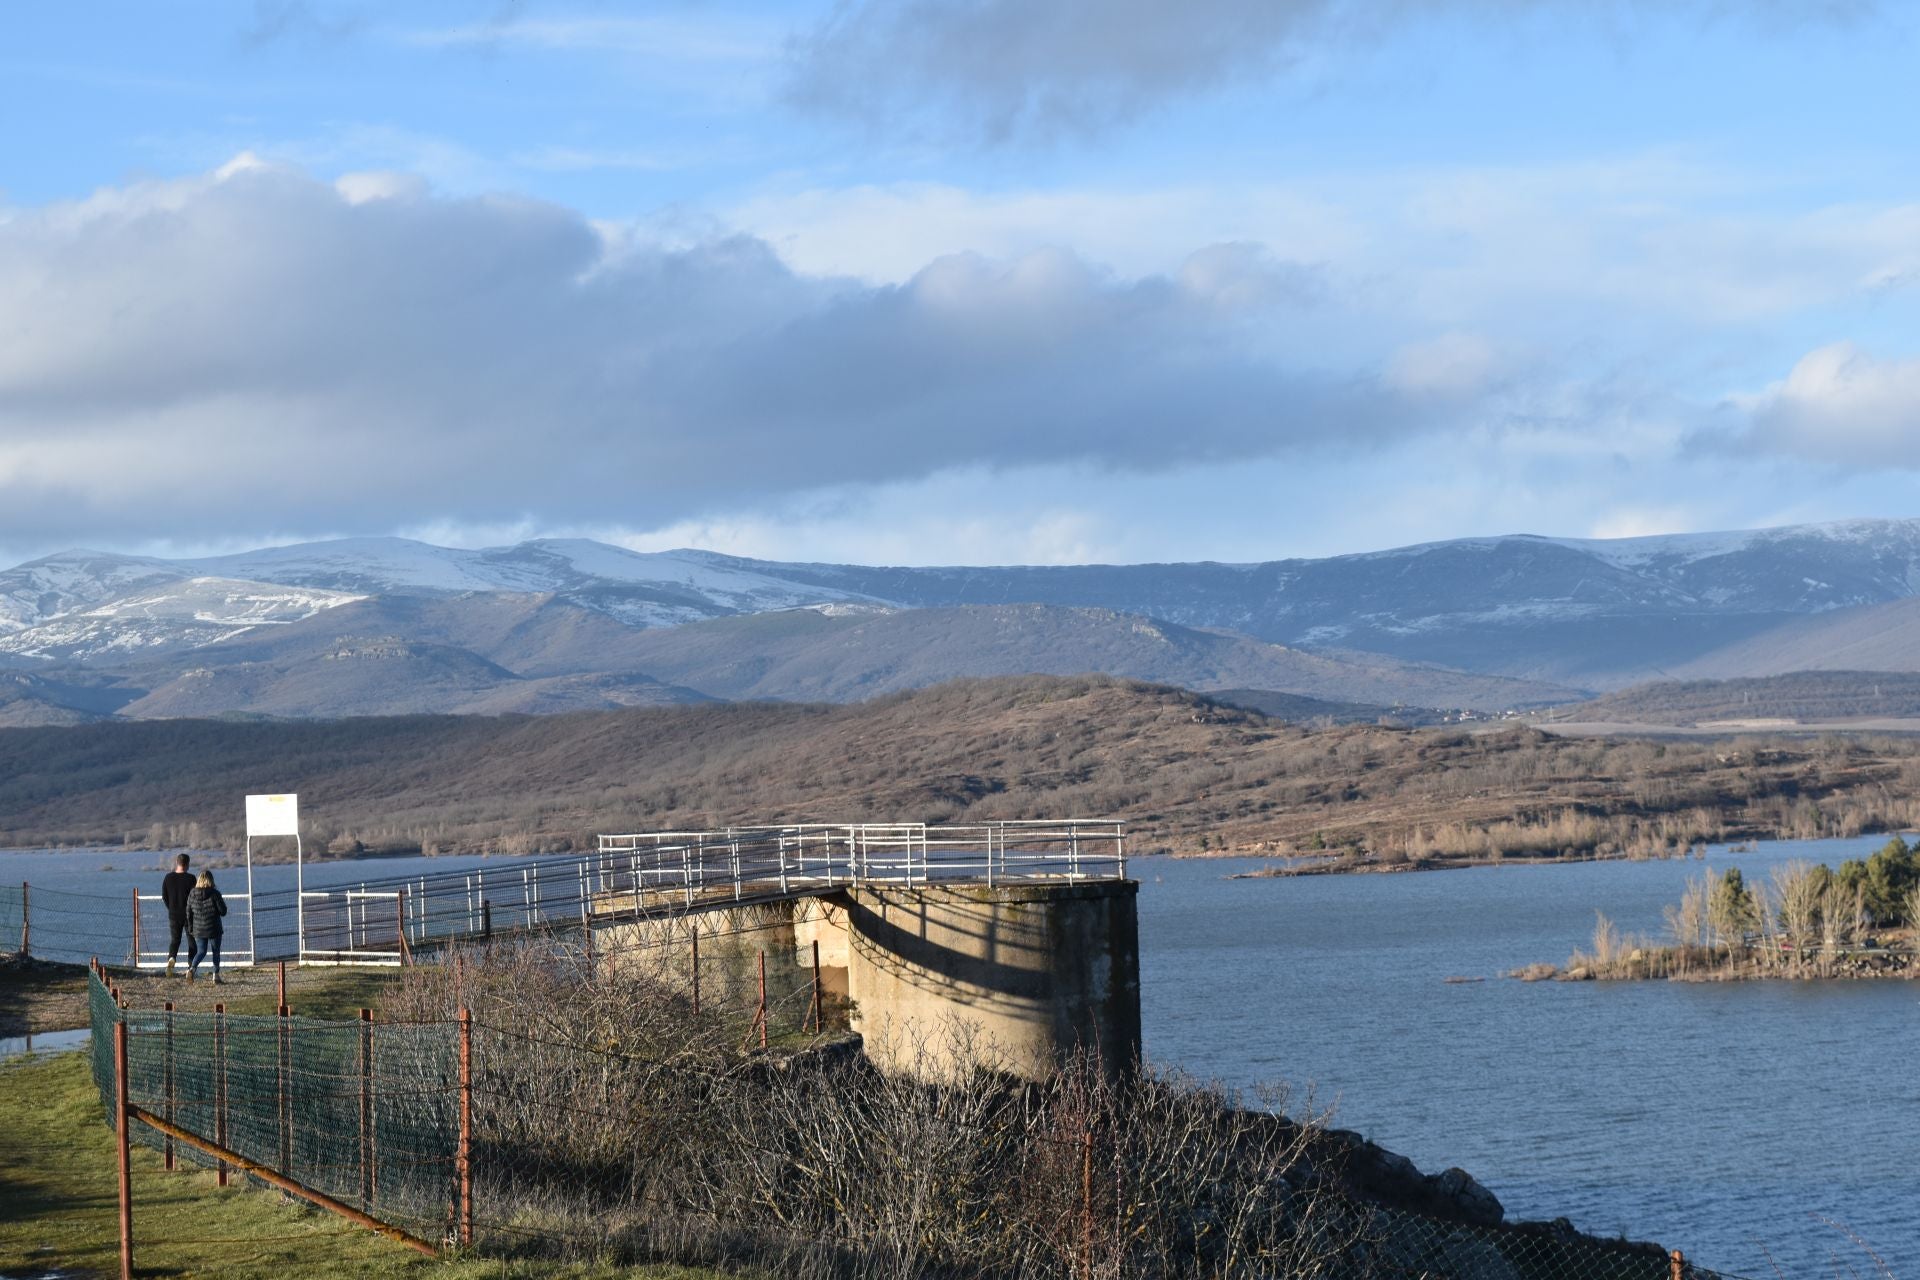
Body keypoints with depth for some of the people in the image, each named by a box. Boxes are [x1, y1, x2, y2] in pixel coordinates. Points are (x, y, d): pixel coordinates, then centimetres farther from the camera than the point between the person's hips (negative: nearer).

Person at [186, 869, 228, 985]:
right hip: (214, 930, -3)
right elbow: (223, 911, -10)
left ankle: (192, 968, -14)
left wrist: (190, 928, 16)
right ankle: (216, 976, 14)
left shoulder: (192, 894, -1)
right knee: (216, 952, 13)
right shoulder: (214, 894, -14)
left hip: (199, 930, 3)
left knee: (201, 952, 12)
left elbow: (189, 913, 5)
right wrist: (223, 902, 11)